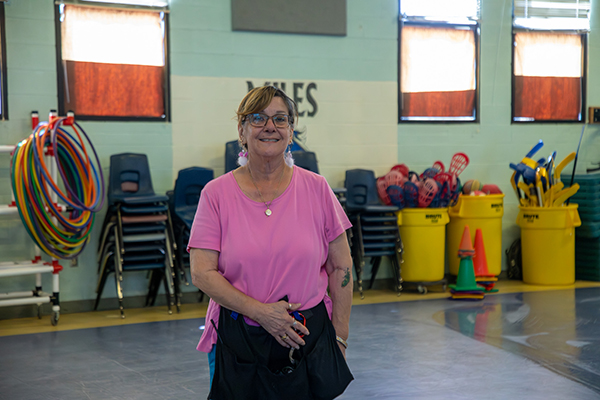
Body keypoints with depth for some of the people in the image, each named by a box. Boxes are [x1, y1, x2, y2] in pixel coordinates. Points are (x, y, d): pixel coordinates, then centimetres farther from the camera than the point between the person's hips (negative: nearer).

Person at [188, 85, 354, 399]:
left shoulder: (316, 189, 1)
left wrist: (339, 338, 0)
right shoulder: (217, 194, -2)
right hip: (237, 344, 0)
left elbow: (341, 267, 3)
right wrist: (261, 312, -17)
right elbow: (202, 273, -7)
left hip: (308, 339, 1)